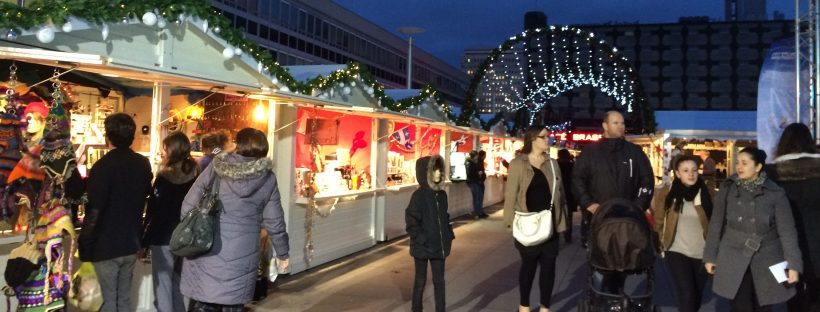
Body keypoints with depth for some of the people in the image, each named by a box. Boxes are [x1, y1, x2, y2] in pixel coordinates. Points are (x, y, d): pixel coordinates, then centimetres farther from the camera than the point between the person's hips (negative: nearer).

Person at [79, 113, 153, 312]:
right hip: (131, 244, 5)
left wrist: (85, 246, -11)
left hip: (106, 246, -5)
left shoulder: (104, 166, -16)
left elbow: (94, 211, -17)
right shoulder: (143, 164, 3)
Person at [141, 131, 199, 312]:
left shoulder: (165, 177, -16)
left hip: (164, 239, -6)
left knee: (163, 285, 4)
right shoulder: (194, 175, 2)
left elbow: (156, 214, -16)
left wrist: (144, 242, -9)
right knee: (178, 283, 19)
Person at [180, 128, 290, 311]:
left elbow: (189, 205, 1)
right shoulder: (268, 179, 1)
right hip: (241, 256, 0)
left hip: (205, 251, 0)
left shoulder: (216, 167, 1)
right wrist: (282, 253, 16)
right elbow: (274, 222, 4)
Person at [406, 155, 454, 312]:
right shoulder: (419, 195, -14)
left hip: (439, 246, 5)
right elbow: (411, 221, -15)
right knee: (420, 280, 10)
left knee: (439, 280, 11)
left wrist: (449, 235, 7)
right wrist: (421, 240, -18)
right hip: (423, 247, -5)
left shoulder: (442, 194, 4)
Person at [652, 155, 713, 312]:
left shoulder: (707, 193, -5)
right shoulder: (666, 193, -6)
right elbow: (658, 222, 4)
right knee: (687, 294, -12)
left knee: (697, 295, 15)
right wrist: (662, 244, 4)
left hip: (702, 253, 2)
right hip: (677, 251, -2)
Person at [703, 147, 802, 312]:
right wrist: (710, 256, 5)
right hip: (734, 258, 0)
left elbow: (787, 230, -5)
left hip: (766, 259, 0)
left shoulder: (775, 193, -5)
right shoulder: (727, 188, -2)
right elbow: (716, 224, 3)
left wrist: (793, 264, -11)